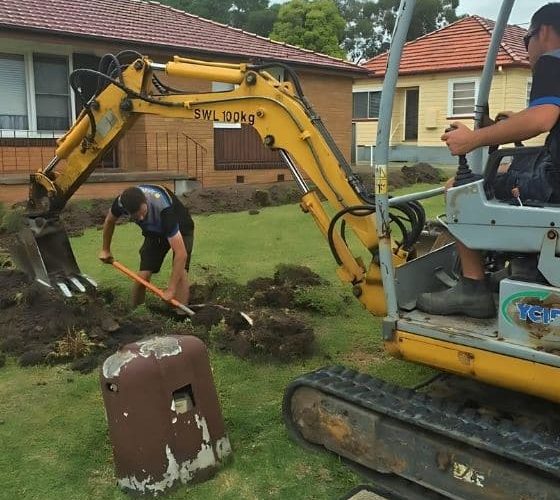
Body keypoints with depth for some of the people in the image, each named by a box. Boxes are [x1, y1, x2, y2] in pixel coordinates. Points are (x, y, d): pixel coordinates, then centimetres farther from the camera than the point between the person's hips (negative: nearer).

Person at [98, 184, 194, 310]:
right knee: (143, 275, -9)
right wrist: (105, 250, 10)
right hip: (154, 232, 4)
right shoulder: (121, 202, -28)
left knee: (180, 272, -25)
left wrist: (171, 290, -42)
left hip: (180, 230, -4)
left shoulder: (164, 209, -43)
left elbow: (181, 253, -44)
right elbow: (109, 221, -1)